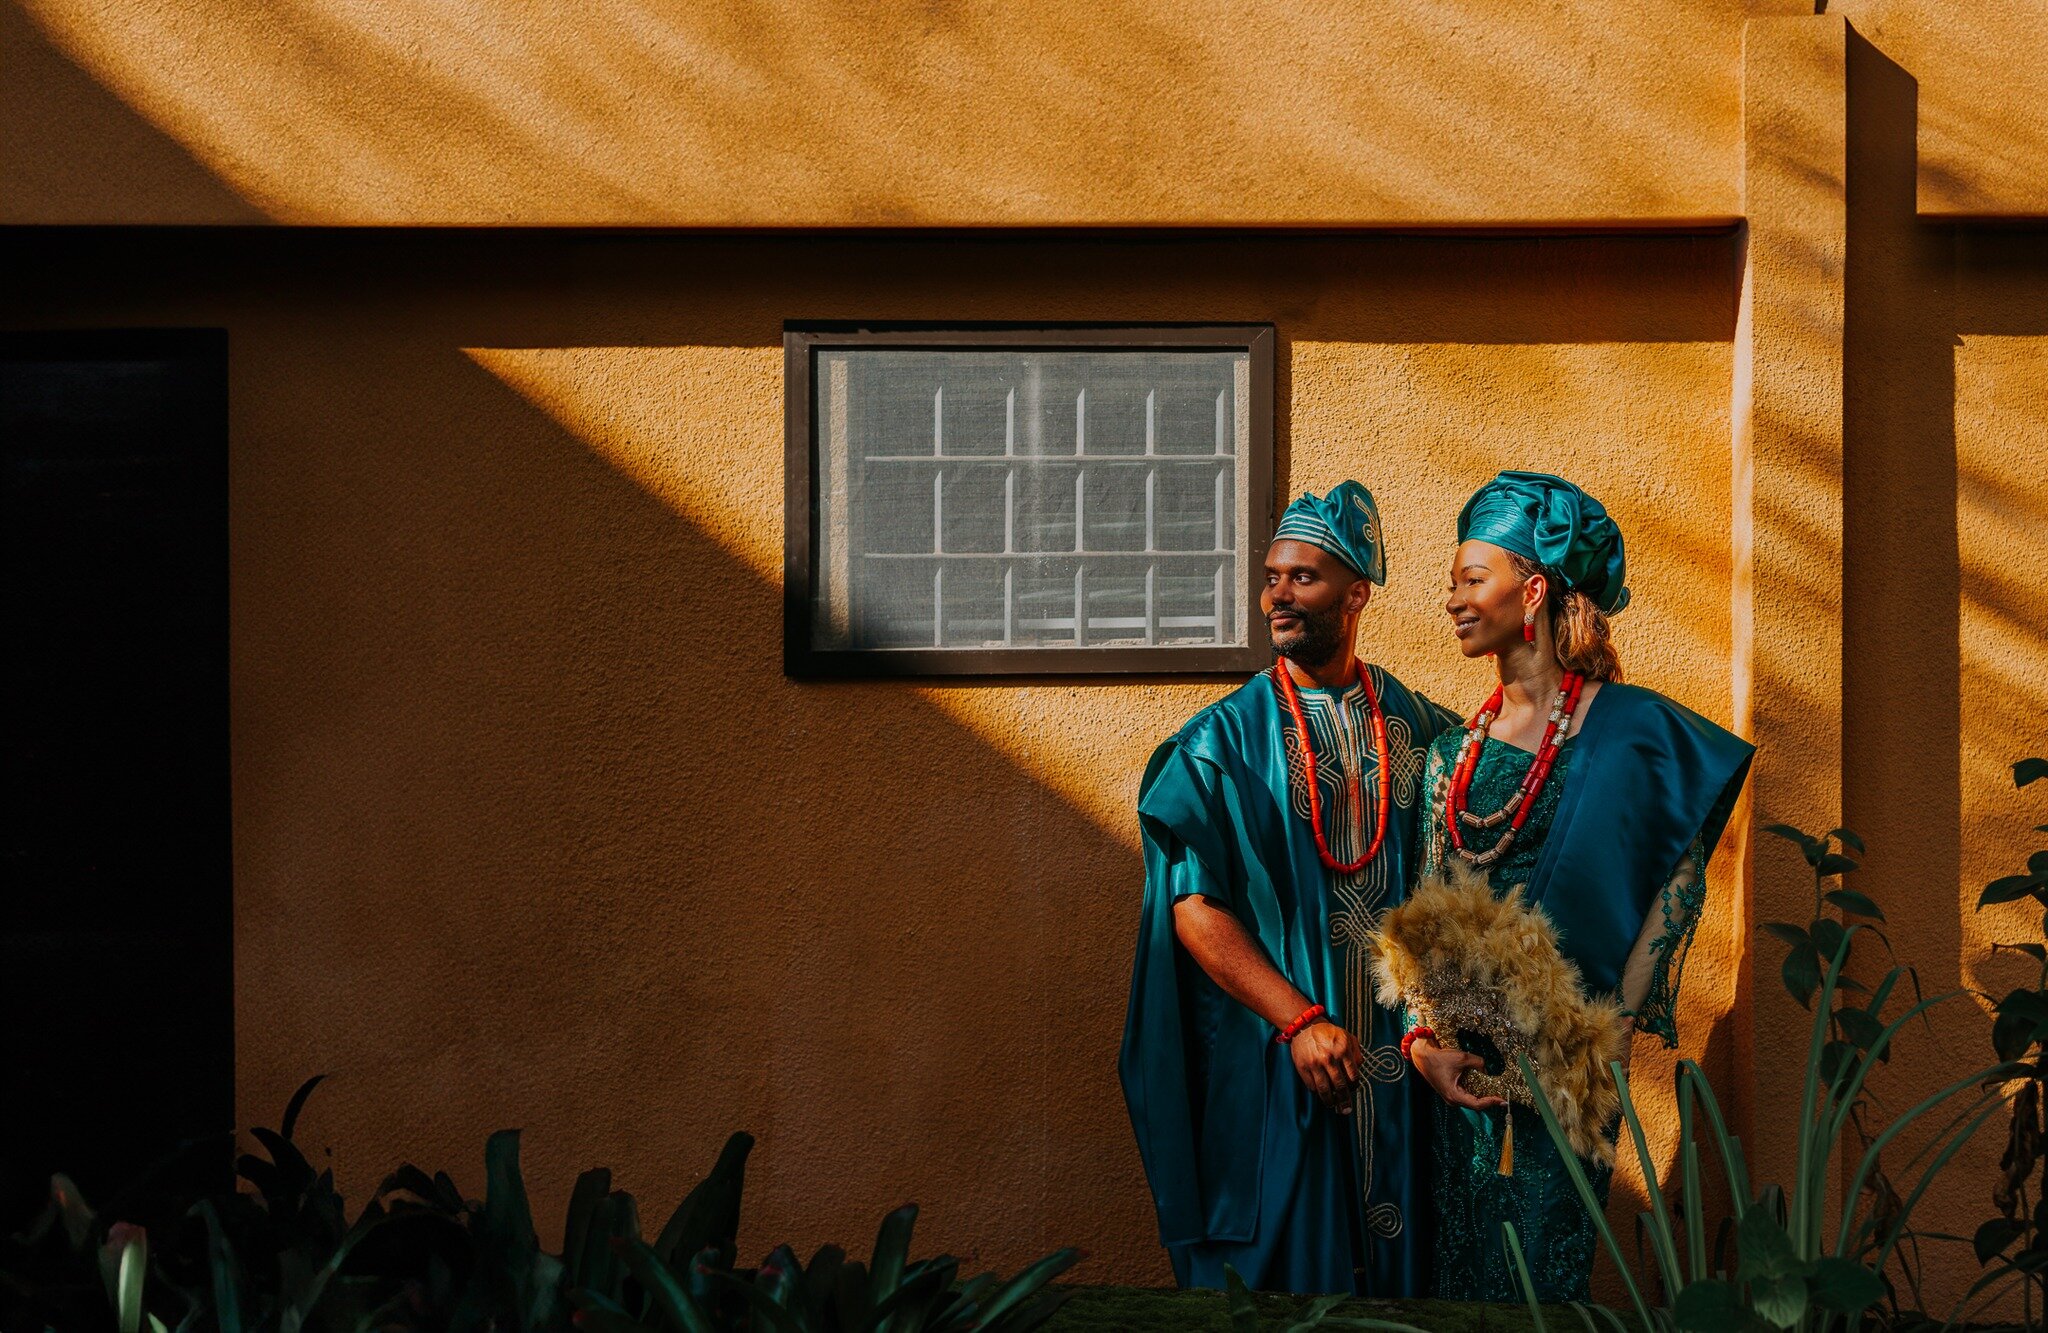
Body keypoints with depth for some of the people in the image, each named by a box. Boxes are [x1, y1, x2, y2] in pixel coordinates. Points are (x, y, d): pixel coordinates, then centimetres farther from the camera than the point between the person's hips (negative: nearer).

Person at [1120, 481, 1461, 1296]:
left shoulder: (1420, 729, 5)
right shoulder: (1224, 740, -2)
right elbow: (1195, 911, -8)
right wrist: (1299, 1021, -17)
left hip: (1398, 1063, 2)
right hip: (1275, 1062, -2)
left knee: (1396, 1265, 8)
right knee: (1284, 1270, 3)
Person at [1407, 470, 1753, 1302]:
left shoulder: (1628, 730, -8)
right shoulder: (1456, 750, 7)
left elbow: (1680, 882, -7)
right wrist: (1421, 1037, -4)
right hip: (1466, 1053, 5)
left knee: (1547, 1262, 2)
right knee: (1465, 1263, 11)